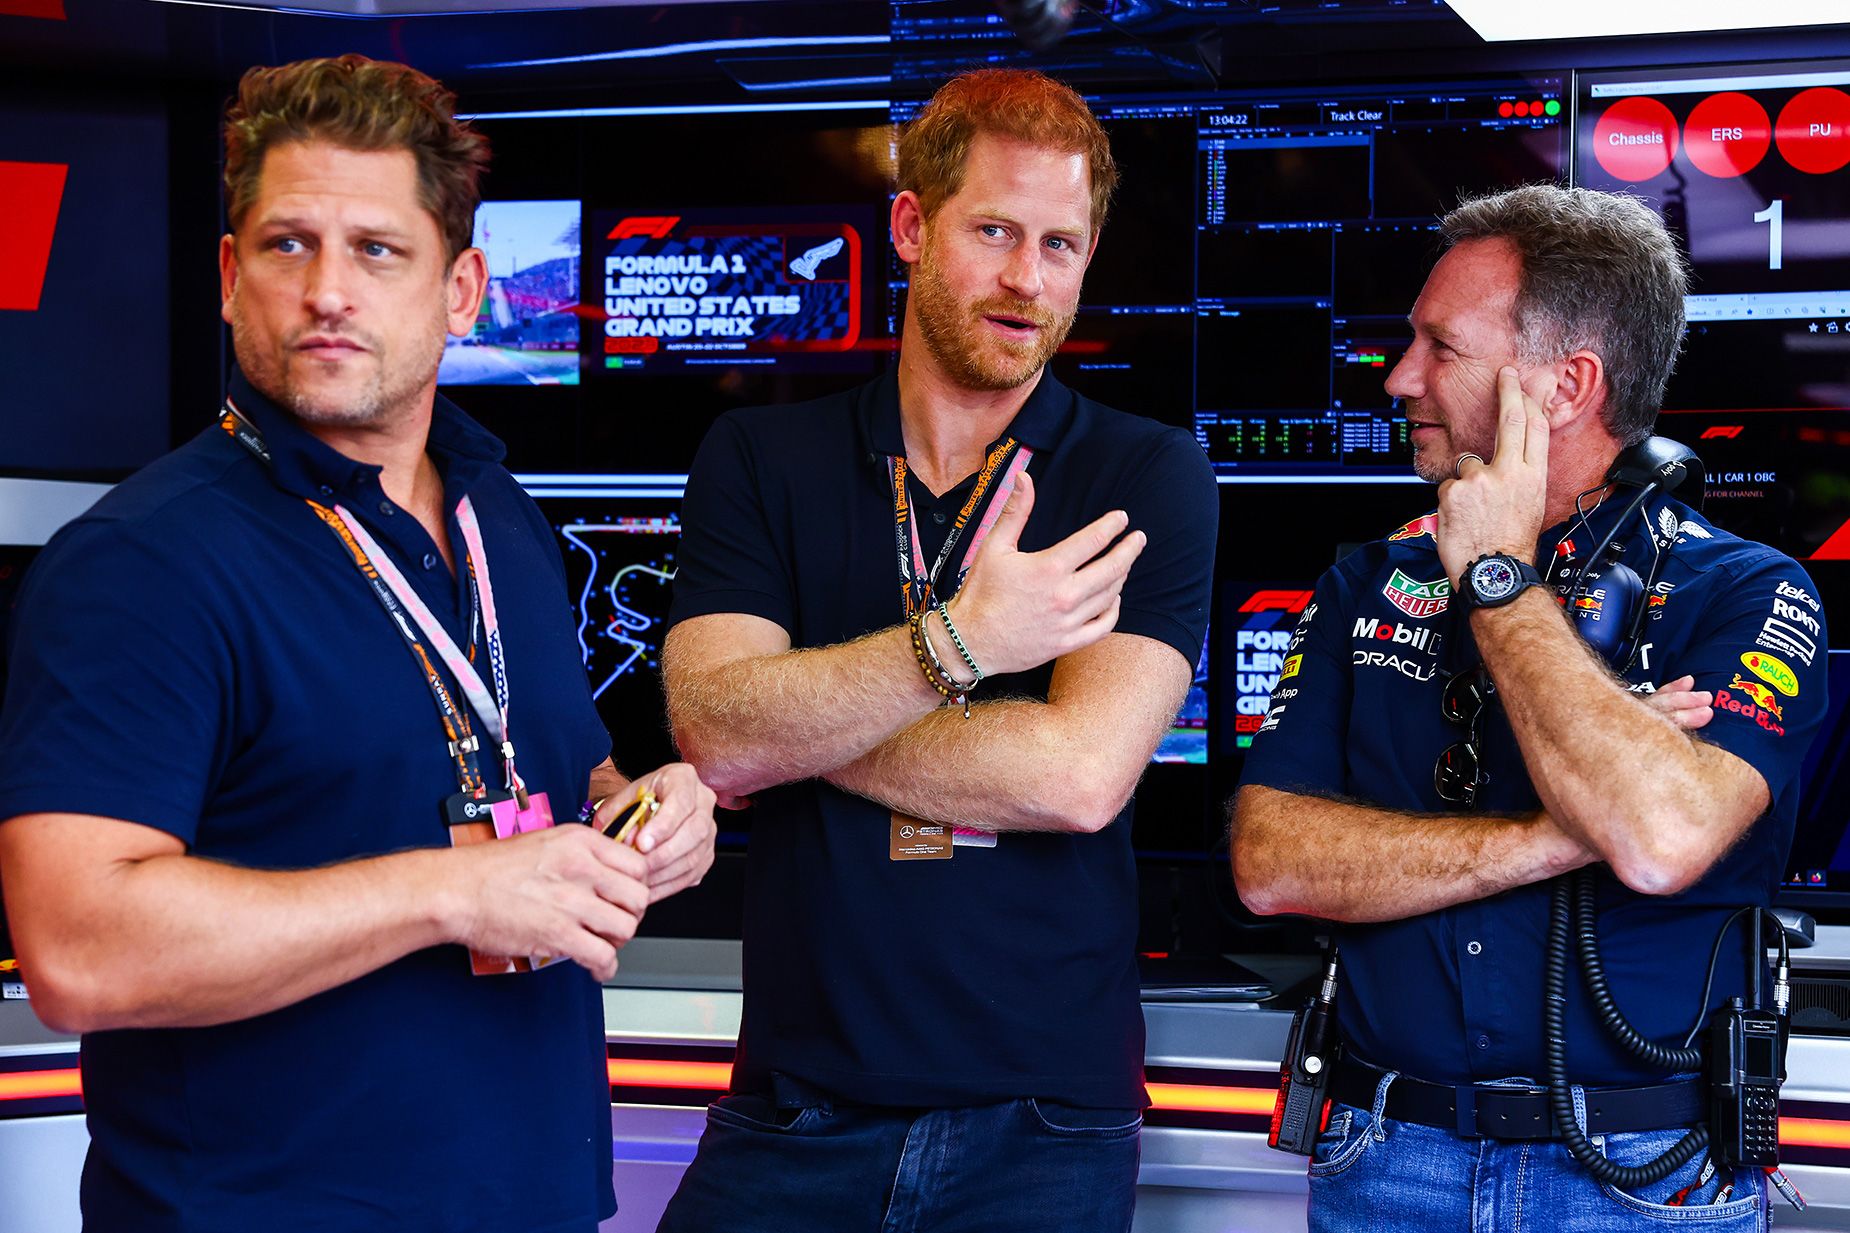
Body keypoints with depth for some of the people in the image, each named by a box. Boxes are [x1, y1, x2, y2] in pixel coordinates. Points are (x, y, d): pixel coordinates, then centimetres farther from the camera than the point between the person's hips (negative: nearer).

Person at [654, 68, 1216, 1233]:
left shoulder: (1147, 478, -2)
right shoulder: (759, 459, 5)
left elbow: (1079, 775, -15)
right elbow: (715, 733, -10)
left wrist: (789, 723, -8)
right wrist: (956, 642, -22)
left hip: (1044, 1122, -1)